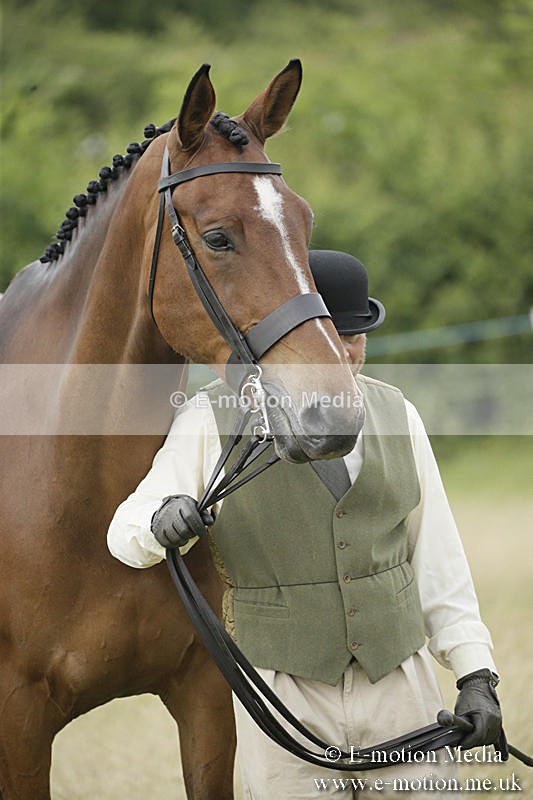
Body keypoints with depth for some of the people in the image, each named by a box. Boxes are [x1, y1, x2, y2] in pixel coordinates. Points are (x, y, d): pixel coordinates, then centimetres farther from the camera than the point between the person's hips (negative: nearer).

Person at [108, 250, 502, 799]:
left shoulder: (395, 415, 8)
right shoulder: (211, 421, -3)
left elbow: (437, 560, 10)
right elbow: (128, 534, -5)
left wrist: (476, 675, 3)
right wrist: (163, 521, -29)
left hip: (400, 685, 3)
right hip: (283, 688, -3)